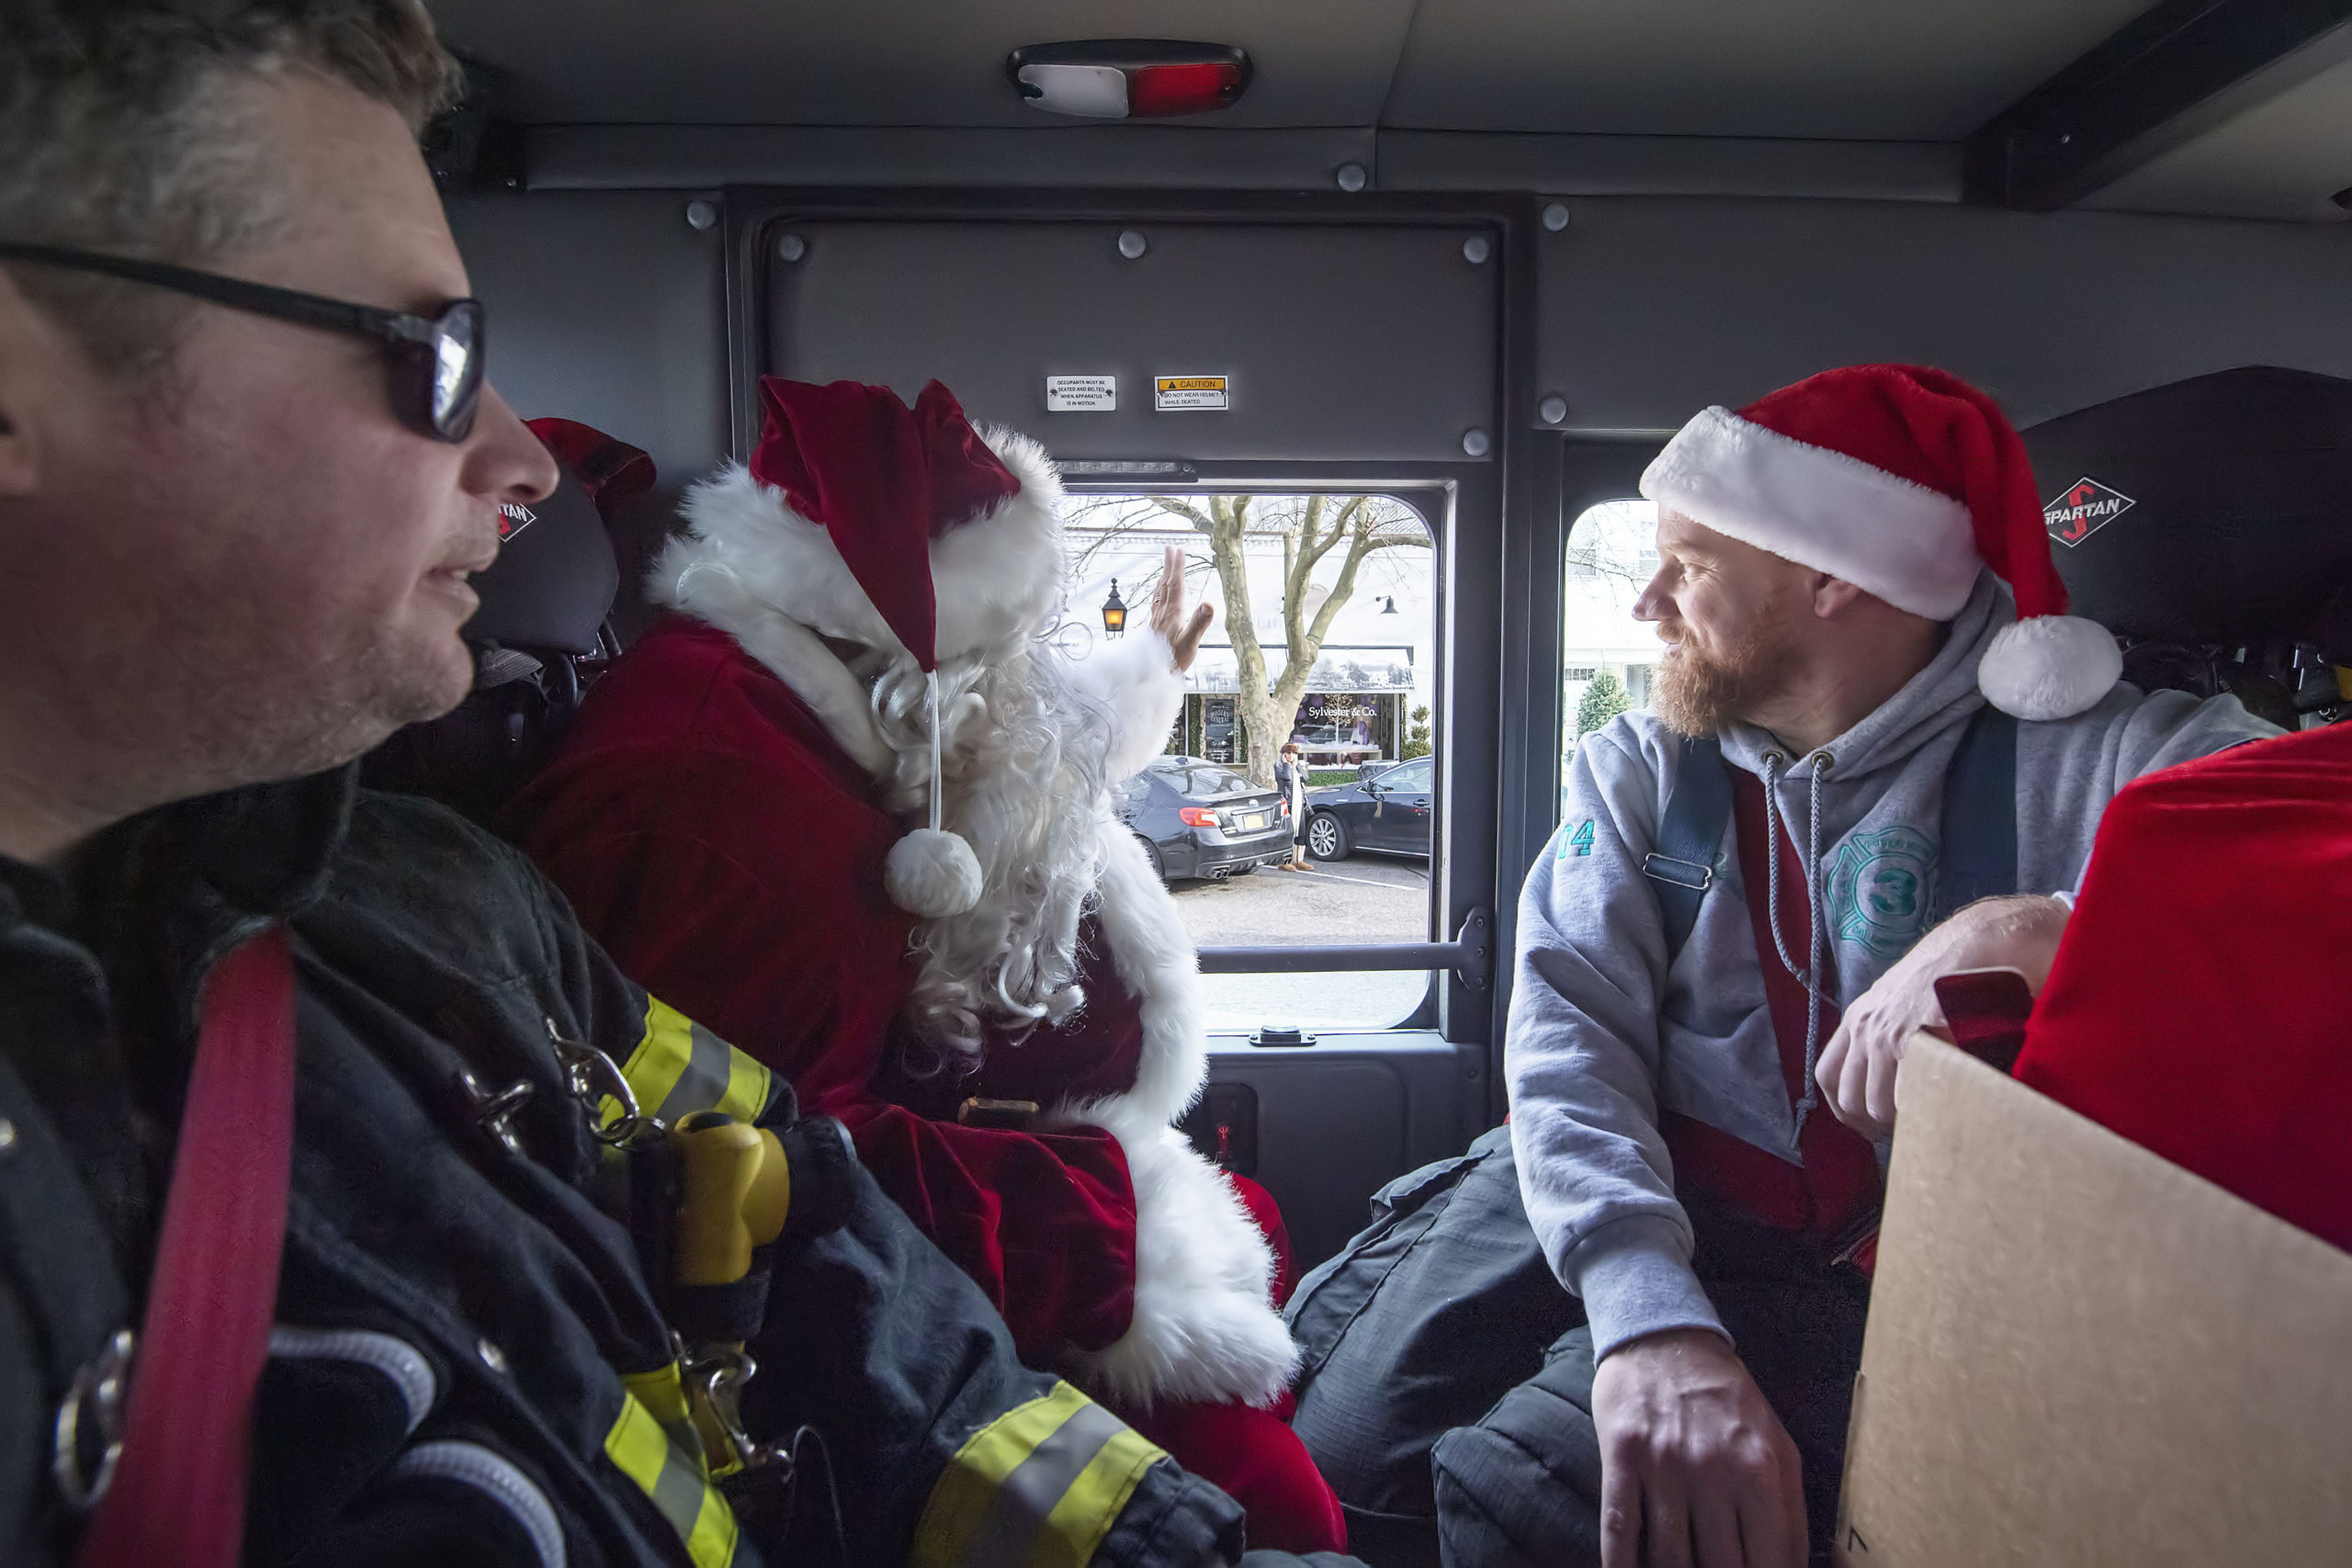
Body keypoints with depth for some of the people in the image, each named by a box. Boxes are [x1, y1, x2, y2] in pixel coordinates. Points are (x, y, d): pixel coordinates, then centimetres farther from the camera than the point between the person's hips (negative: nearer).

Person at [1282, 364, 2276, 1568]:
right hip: (1615, 1202, 3)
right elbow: (1570, 1028, -7)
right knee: (1342, 1458, -15)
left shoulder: (2071, 758, -2)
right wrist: (1646, 1312, -25)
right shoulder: (1639, 766, 6)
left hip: (1867, 1267, -3)